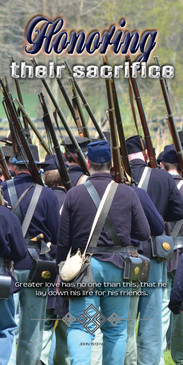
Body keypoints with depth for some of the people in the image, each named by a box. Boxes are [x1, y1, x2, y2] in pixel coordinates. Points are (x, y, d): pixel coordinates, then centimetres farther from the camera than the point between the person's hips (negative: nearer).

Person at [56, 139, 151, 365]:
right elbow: (143, 234, -1)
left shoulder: (74, 194, -4)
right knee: (116, 329, 12)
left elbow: (63, 240, -1)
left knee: (80, 326, -1)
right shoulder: (127, 194, -3)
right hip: (118, 267, 1)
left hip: (83, 267, -1)